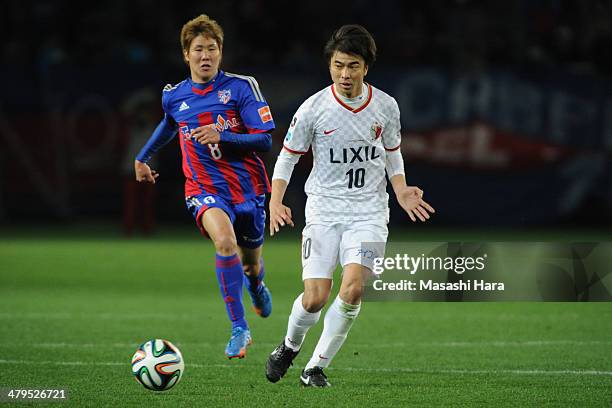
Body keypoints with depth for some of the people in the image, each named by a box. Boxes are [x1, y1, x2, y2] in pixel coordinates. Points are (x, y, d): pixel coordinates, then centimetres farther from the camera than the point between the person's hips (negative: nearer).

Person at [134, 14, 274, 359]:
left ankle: (256, 284, 57)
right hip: (205, 190, 0)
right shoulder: (173, 97, 3)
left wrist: (221, 137, -23)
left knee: (251, 263, 15)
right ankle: (239, 329, -24)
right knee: (225, 242, -31)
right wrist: (143, 157, 35)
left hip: (247, 187, 0)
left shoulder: (241, 87, -7)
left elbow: (265, 140, -11)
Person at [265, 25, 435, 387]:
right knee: (315, 298, -10)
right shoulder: (313, 108, -6)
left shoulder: (386, 106, 1)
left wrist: (401, 190, -1)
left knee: (353, 288, -21)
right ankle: (291, 346, 24)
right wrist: (275, 204, -11)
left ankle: (317, 367, -4)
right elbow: (287, 157, 3)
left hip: (369, 211, 1)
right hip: (324, 210, -1)